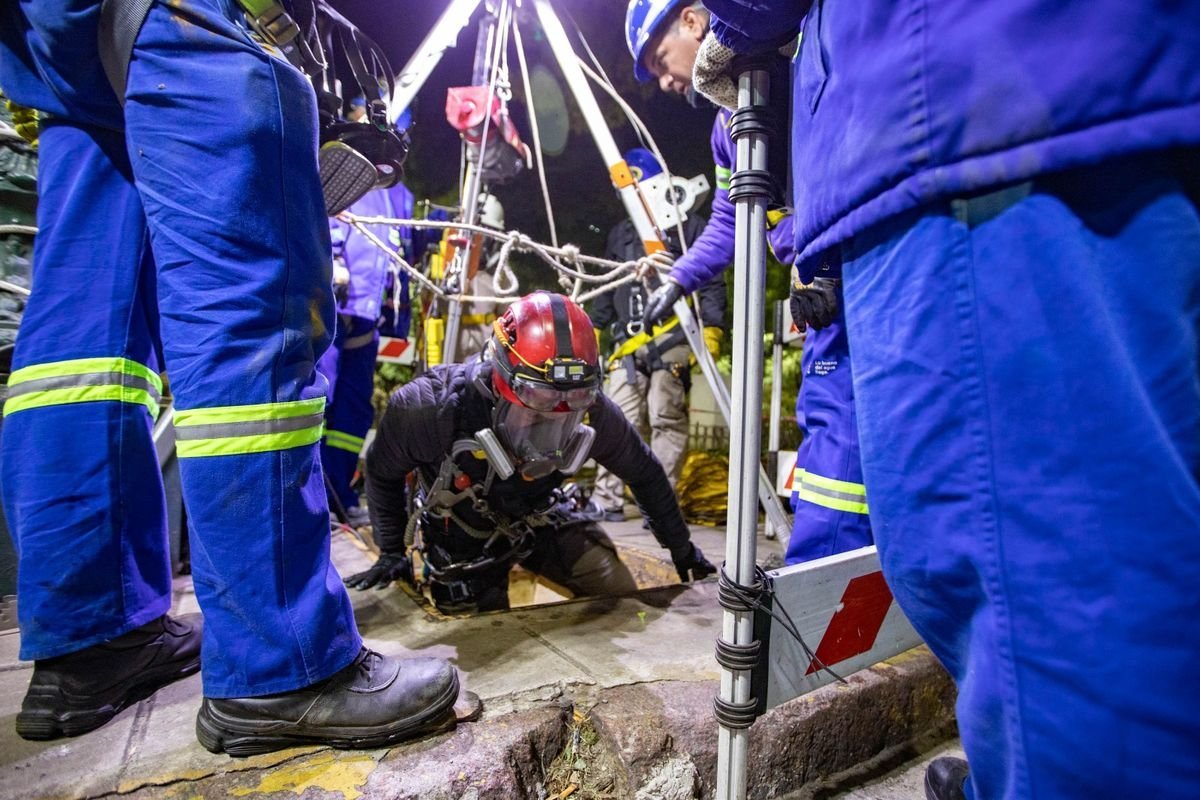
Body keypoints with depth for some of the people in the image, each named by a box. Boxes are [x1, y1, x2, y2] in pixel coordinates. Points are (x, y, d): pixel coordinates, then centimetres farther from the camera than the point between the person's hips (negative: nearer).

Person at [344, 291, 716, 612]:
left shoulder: (591, 413, -29)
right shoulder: (435, 407, -35)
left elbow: (643, 471, -8)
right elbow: (382, 471, -12)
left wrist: (681, 547, 3)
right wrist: (391, 553, -6)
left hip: (538, 519, 2)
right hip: (462, 537, -2)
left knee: (622, 597, -3)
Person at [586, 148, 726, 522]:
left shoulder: (689, 225, 7)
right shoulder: (621, 233, 23)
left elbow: (712, 282, 0)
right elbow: (608, 288, 27)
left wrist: (712, 327, -11)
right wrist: (593, 327, 20)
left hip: (672, 338, -5)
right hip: (628, 341, 5)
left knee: (666, 420, -4)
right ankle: (606, 499, 6)